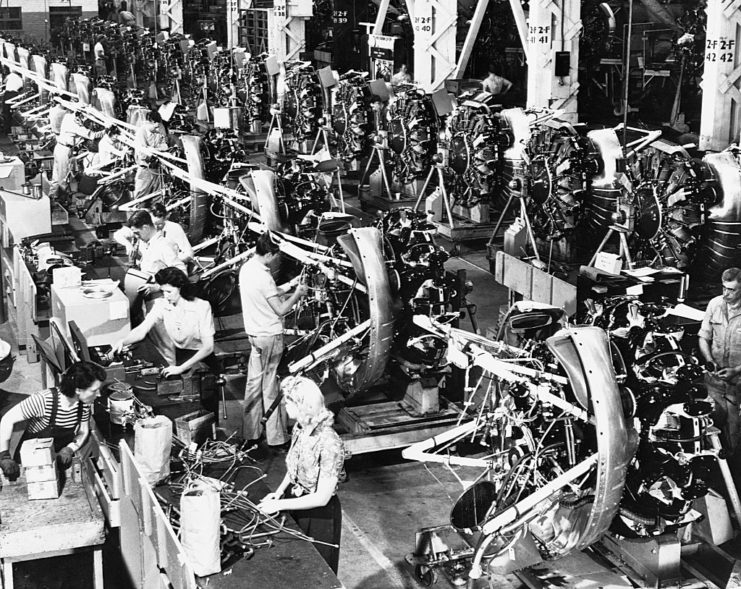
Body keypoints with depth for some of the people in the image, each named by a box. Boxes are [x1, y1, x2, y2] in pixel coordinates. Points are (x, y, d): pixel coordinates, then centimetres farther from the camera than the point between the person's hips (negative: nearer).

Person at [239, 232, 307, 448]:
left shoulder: (246, 267, 4)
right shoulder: (263, 276, -24)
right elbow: (281, 309, -18)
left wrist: (286, 287, 13)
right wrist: (297, 295, -3)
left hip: (254, 333, 9)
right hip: (270, 336, -9)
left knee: (254, 382, 15)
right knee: (270, 388, 1)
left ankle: (251, 431, 23)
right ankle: (276, 436, 11)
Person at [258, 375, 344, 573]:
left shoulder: (329, 444, -30)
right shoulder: (299, 429, -6)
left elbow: (322, 498, -27)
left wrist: (280, 504, -22)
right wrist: (279, 493, -4)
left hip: (319, 515, -7)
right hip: (296, 504, 7)